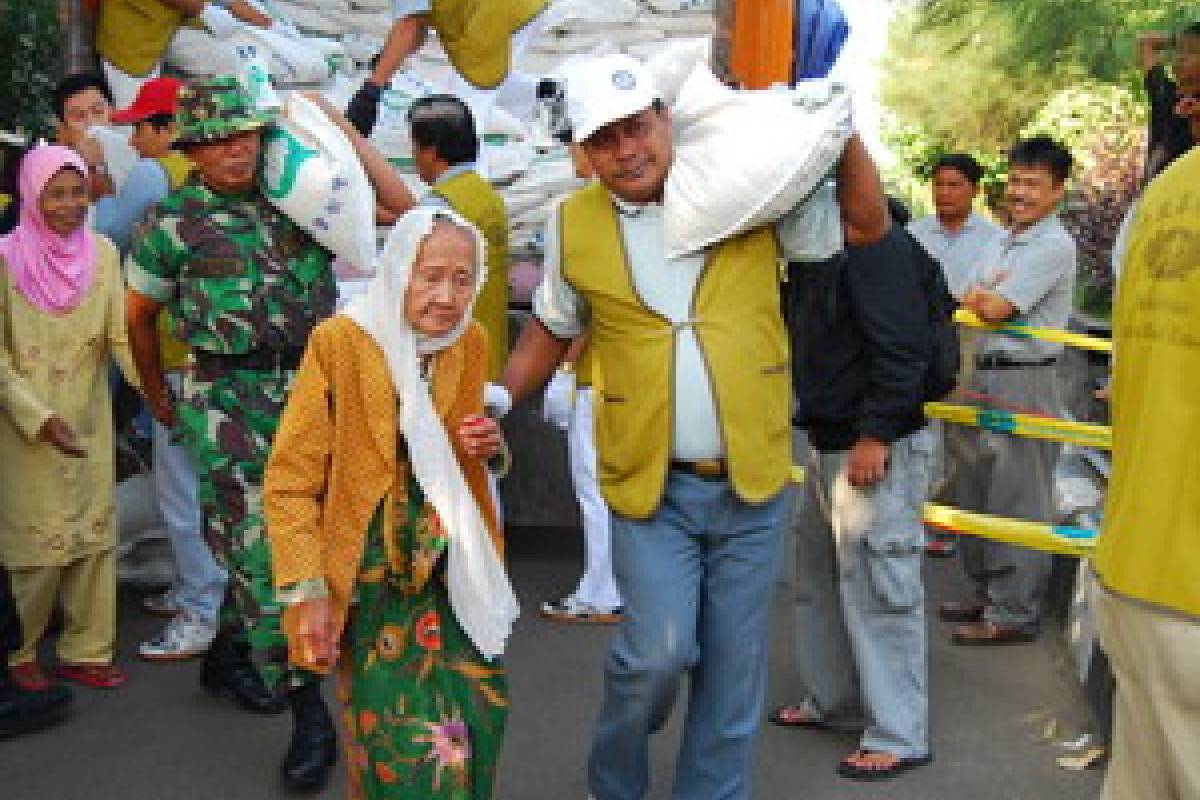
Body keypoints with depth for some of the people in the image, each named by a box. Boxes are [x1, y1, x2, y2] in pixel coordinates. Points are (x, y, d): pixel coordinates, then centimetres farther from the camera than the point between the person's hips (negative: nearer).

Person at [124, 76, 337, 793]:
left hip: (312, 392, 4)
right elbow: (140, 314, 12)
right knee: (259, 548, -7)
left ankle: (227, 654, 37)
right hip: (228, 402, -4)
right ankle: (309, 713, -2)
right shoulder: (173, 223, 0)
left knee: (281, 539, 13)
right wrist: (158, 397, 18)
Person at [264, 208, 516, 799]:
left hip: (454, 568, 5)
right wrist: (307, 590, -17)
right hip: (371, 575, -5)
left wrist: (483, 446, -2)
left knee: (477, 718, 7)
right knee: (398, 738, -1)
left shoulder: (470, 342, 3)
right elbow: (290, 480, -12)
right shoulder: (340, 340, -15)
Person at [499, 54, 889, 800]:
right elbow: (551, 331, 16)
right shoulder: (574, 224, 1)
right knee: (658, 651, -10)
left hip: (753, 483, 1)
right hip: (651, 484, -1)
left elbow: (869, 226, 9)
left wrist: (845, 136, -5)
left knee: (735, 666, 8)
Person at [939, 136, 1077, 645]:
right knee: (973, 491, 15)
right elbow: (969, 305, 10)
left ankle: (1013, 612, 4)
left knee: (1016, 500, -4)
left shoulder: (1054, 246, -12)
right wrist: (986, 296, -11)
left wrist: (980, 296, 3)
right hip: (983, 376, 9)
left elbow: (995, 308, -17)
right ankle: (986, 592, 28)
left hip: (1022, 382, -9)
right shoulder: (1002, 244, 16)